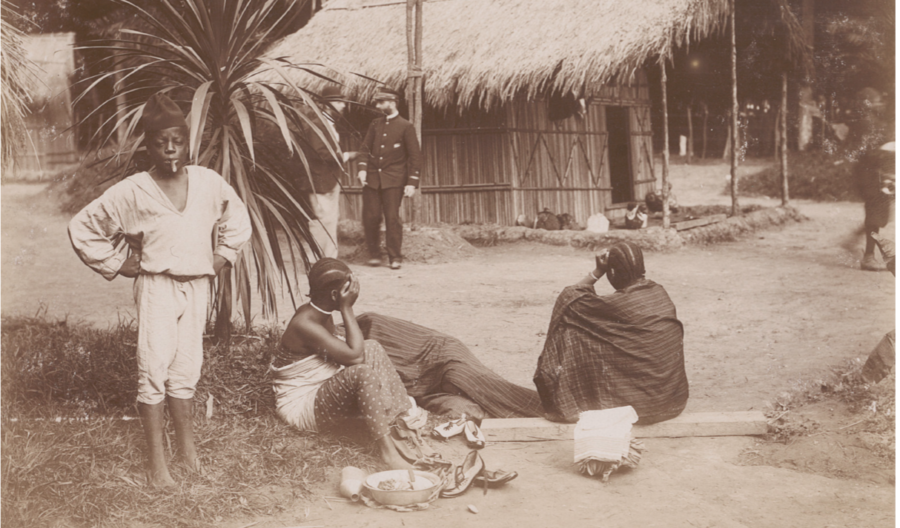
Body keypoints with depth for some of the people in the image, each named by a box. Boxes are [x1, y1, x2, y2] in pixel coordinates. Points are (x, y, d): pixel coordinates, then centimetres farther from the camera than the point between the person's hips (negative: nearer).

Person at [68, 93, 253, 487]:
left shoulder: (208, 182, 0)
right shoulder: (132, 192, -8)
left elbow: (237, 218, 18)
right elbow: (82, 229, -1)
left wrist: (223, 256, 9)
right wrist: (118, 265, -3)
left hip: (197, 286, 3)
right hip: (157, 287, -3)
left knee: (186, 369, 8)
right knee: (154, 369, -7)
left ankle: (185, 437, 28)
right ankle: (157, 461, -1)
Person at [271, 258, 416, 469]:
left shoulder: (322, 316, 5)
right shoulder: (305, 324, -25)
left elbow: (354, 351, 7)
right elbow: (354, 355, -28)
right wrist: (347, 308, -23)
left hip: (328, 392, 10)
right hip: (302, 406, -10)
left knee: (372, 348, -1)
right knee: (362, 373, -32)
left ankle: (402, 419, -7)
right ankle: (388, 452, -32)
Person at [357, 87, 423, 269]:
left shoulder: (406, 127, -1)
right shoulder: (375, 124, 13)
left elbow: (415, 156, -1)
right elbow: (366, 148, 13)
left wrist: (412, 182, -8)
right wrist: (362, 168, -4)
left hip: (393, 180, -4)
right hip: (372, 179, 4)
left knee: (392, 218, -5)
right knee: (370, 217, 0)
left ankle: (395, 257, 4)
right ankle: (374, 254, 14)